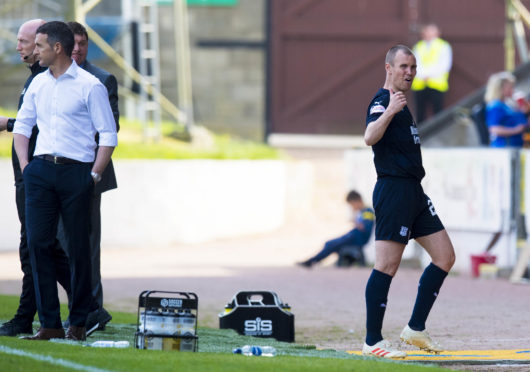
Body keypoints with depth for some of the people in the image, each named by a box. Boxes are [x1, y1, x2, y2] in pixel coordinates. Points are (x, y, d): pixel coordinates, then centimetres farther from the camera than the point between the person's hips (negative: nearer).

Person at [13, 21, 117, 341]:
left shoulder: (90, 86, -4)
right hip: (42, 170, 5)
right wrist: (25, 165, 8)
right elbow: (23, 125, 20)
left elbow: (108, 135, -3)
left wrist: (94, 175, -9)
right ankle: (50, 323, 0)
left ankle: (79, 323, 9)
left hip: (76, 171, -5)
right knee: (37, 242, -3)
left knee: (79, 248, 1)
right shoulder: (38, 83, 13)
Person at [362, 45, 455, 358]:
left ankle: (416, 329, 11)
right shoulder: (382, 102, -10)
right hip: (393, 189, -10)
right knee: (387, 265, -10)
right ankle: (373, 341, -6)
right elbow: (370, 137, -31)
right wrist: (389, 112, -43)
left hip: (414, 192, 10)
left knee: (445, 257, 7)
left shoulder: (401, 104, 20)